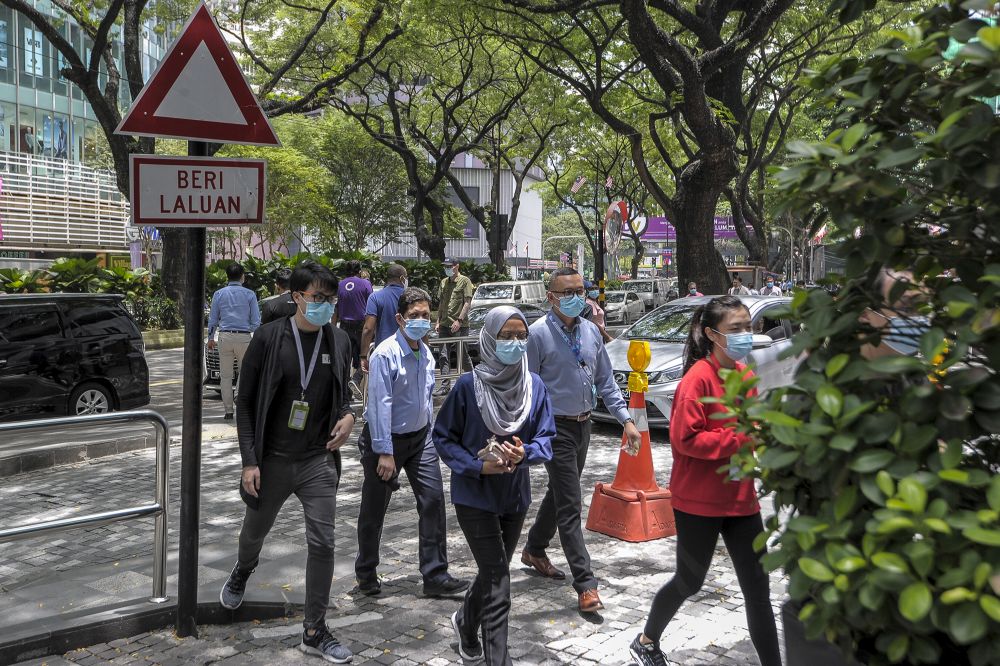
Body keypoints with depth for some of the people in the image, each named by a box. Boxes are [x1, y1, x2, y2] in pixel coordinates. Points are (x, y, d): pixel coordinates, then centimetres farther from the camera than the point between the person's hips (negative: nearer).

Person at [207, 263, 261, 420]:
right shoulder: (249, 294, 1)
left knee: (226, 376, 5)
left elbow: (213, 318, 9)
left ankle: (228, 411, 6)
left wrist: (211, 338, 19)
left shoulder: (219, 294, 5)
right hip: (244, 337, -1)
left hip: (225, 337, 1)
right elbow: (256, 320, 0)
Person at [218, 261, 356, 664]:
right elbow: (246, 403, -6)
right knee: (255, 530, 21)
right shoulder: (269, 339, -10)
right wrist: (249, 461, -11)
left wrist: (348, 415, -8)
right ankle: (242, 573, 57)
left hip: (319, 461, 1)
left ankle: (314, 633, 11)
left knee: (322, 544, -3)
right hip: (272, 460, -1)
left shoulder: (339, 341, -1)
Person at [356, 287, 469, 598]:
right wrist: (384, 452, -23)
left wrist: (429, 436, 16)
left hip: (419, 436, 6)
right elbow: (380, 405, -22)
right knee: (374, 508, 9)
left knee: (433, 499, -2)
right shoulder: (385, 355, -20)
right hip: (386, 438, -6)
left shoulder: (426, 354, 2)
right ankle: (366, 574, 28)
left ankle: (435, 575, 5)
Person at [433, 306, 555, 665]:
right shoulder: (468, 385, -15)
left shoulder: (535, 386, -5)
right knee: (497, 585, -9)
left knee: (493, 573, 23)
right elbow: (443, 437, -7)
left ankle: (466, 623, 51)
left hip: (516, 496, 5)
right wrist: (479, 466, -21)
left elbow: (546, 438, 0)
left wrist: (524, 453, -22)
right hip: (475, 496, -5)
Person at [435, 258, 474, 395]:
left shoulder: (464, 281, -4)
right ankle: (445, 385, 8)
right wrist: (438, 322, 13)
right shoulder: (444, 282, 16)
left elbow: (468, 303, -10)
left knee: (461, 356, -1)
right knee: (444, 355, 4)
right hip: (445, 324, 6)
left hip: (459, 326, -6)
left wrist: (459, 320, -17)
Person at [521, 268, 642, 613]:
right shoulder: (539, 334, -14)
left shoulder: (591, 331, 5)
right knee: (569, 505, -5)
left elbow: (605, 381, 10)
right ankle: (586, 585, -2)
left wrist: (627, 420, 3)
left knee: (558, 494, 21)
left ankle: (534, 550, 43)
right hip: (556, 427, -7)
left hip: (583, 425, 7)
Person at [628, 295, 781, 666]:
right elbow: (686, 438, -23)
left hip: (740, 499, 6)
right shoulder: (698, 378, -18)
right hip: (699, 501, -6)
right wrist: (743, 440, -24)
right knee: (690, 581, 13)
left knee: (758, 589, 7)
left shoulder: (745, 375, 5)